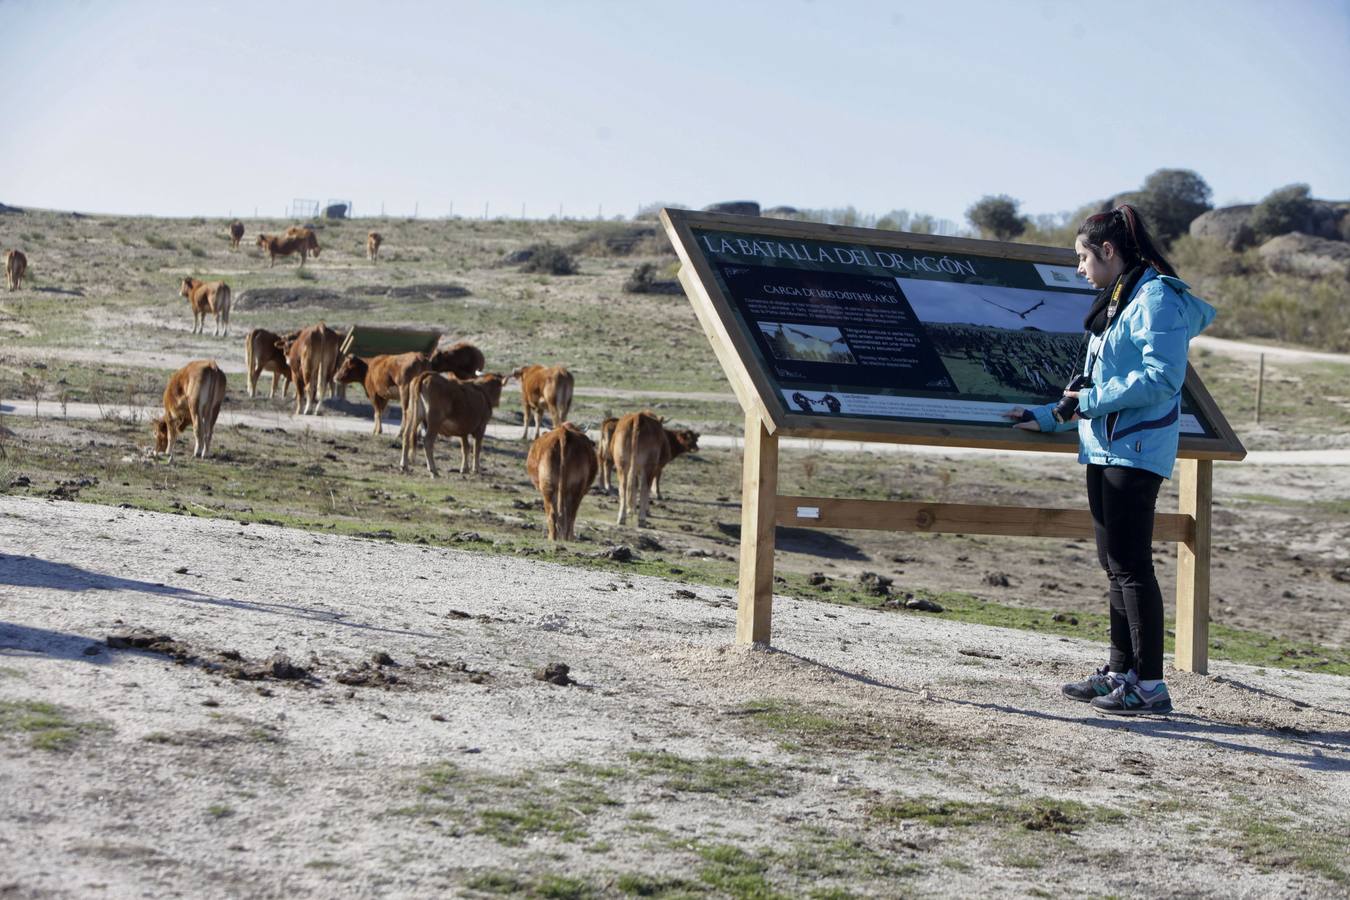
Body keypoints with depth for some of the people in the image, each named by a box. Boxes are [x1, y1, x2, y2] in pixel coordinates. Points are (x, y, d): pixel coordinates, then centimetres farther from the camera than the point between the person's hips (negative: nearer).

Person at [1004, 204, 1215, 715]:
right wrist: (1048, 417, 21)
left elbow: (1162, 378, -21)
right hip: (1105, 447, 10)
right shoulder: (1117, 301, 19)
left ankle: (1150, 686, -6)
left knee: (1130, 564, -9)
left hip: (1136, 449, -10)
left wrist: (1092, 400, -18)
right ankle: (1121, 671, 21)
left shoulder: (1157, 298, -12)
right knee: (1115, 564, 13)